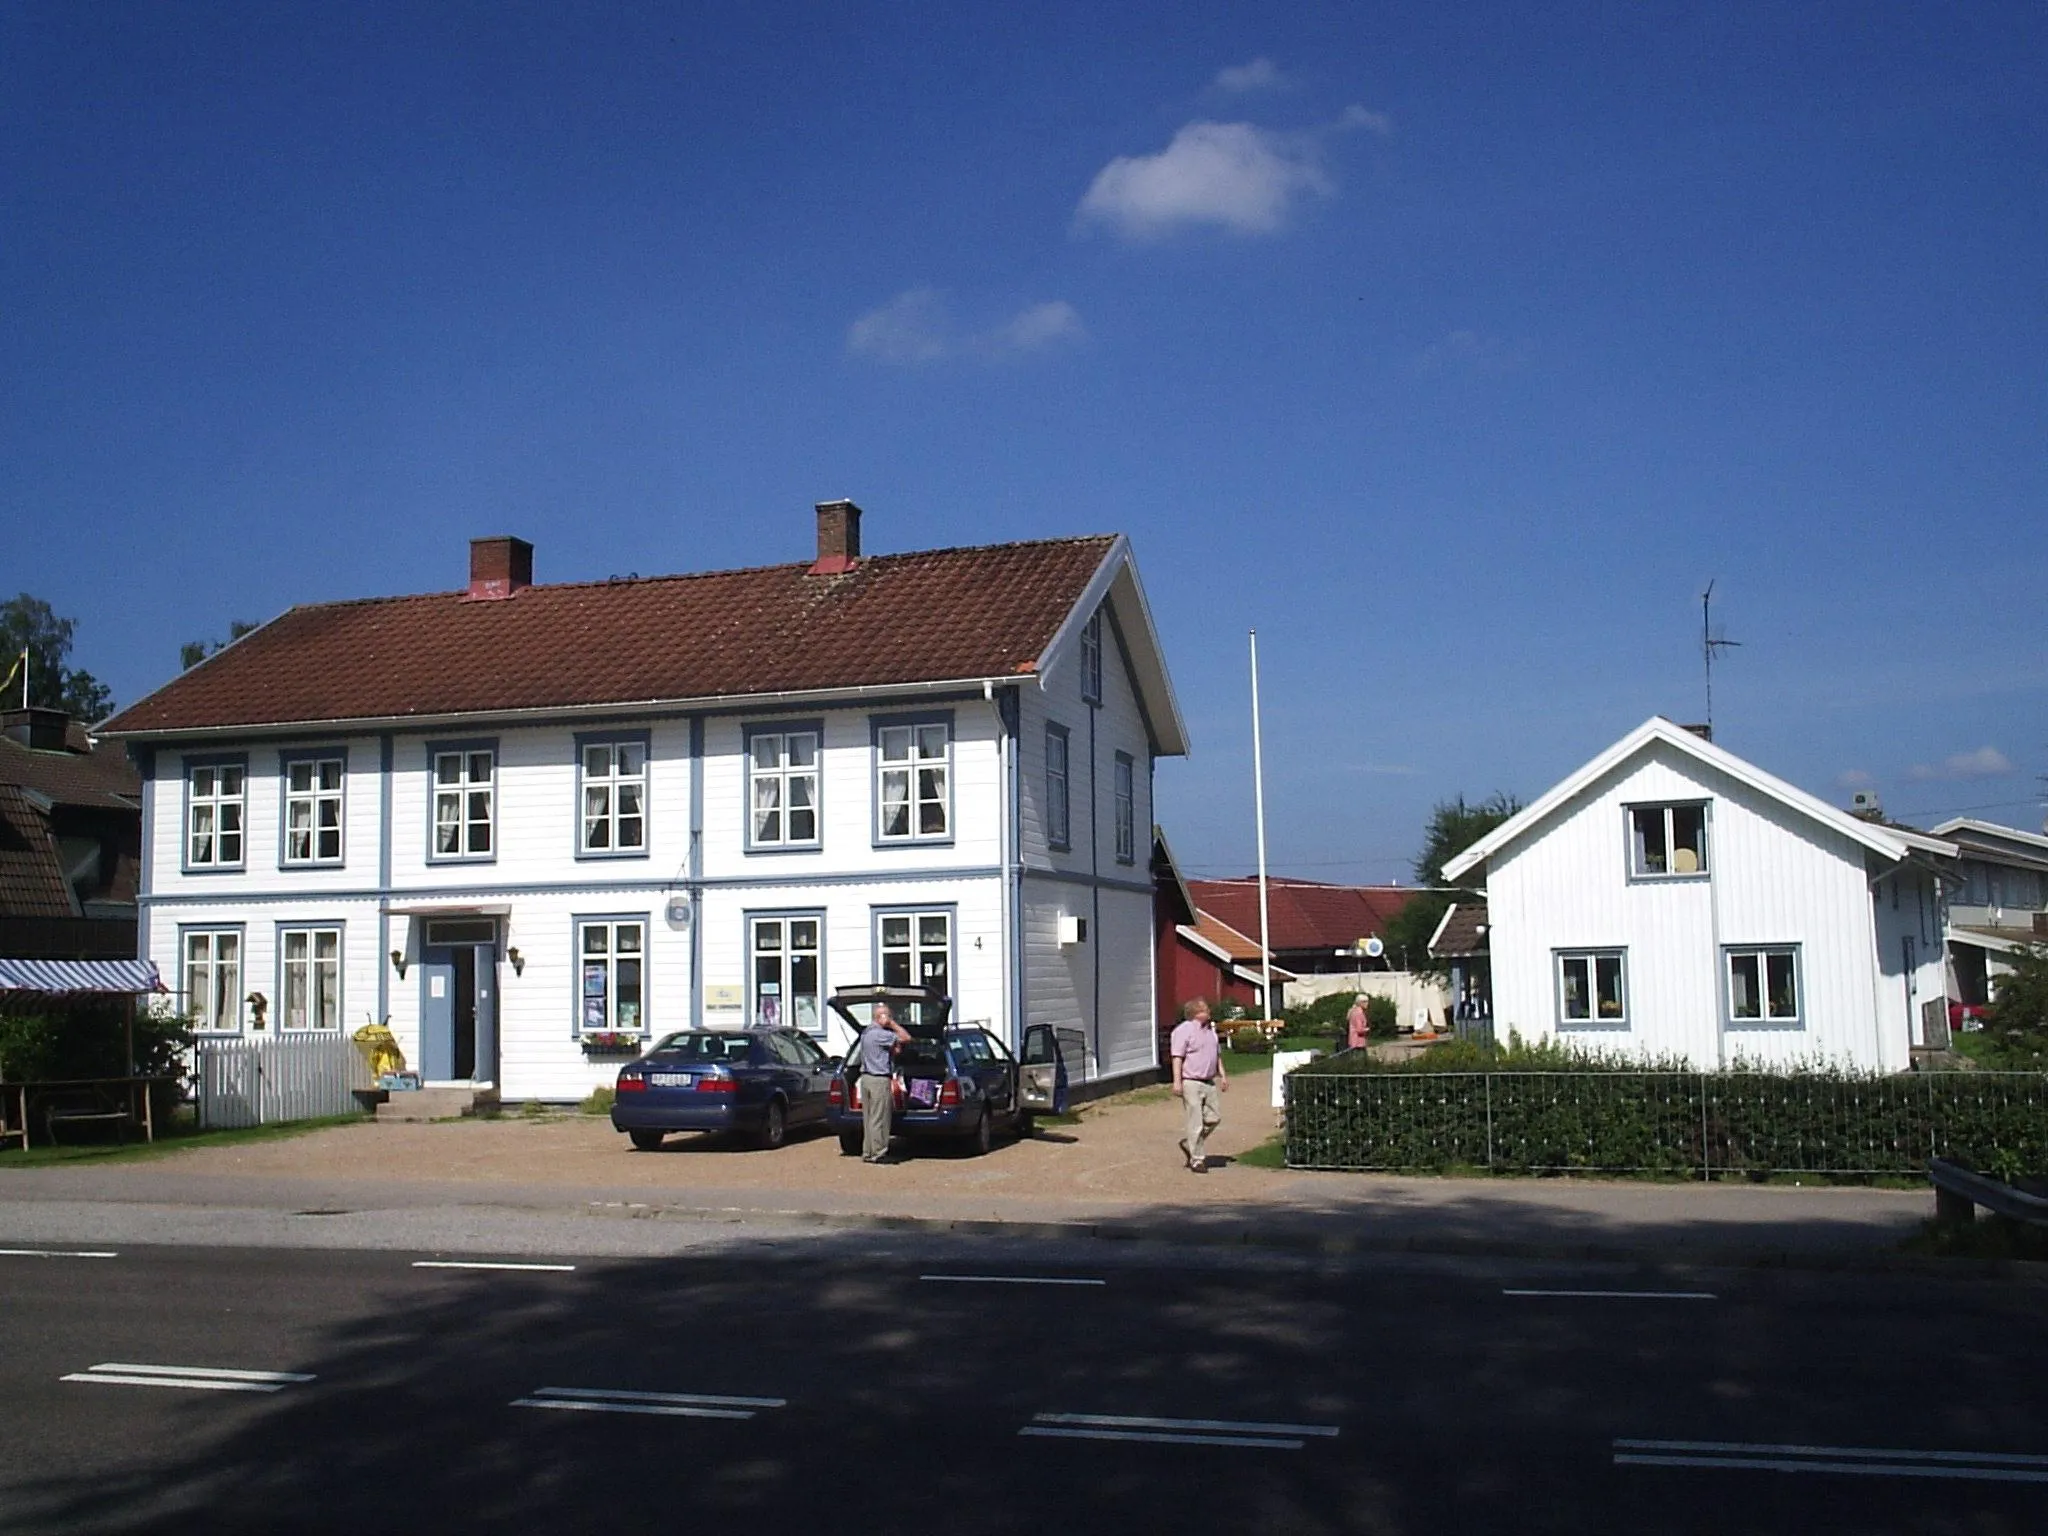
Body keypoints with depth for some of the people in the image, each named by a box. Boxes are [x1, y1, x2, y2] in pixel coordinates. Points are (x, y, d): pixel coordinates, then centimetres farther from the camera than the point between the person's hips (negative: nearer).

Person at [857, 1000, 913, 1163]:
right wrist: (892, 1024, -9)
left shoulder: (866, 1032, 15)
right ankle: (878, 1153, -1)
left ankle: (867, 1152, 16)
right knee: (879, 1119, -4)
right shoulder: (879, 1034, -17)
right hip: (879, 1080, -10)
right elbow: (906, 1037, -18)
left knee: (869, 1118, 13)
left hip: (866, 1077, 10)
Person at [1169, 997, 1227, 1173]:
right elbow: (1177, 1057, -15)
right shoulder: (1183, 1030, -11)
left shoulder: (1210, 1029, 15)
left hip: (1209, 1082, 8)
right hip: (1191, 1083, -8)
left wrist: (1223, 1075, 19)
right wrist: (1177, 1081, -21)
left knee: (1214, 1116, 8)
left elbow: (1217, 1054, 24)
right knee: (1194, 1123, -4)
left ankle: (1188, 1144, 26)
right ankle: (1196, 1160, 5)